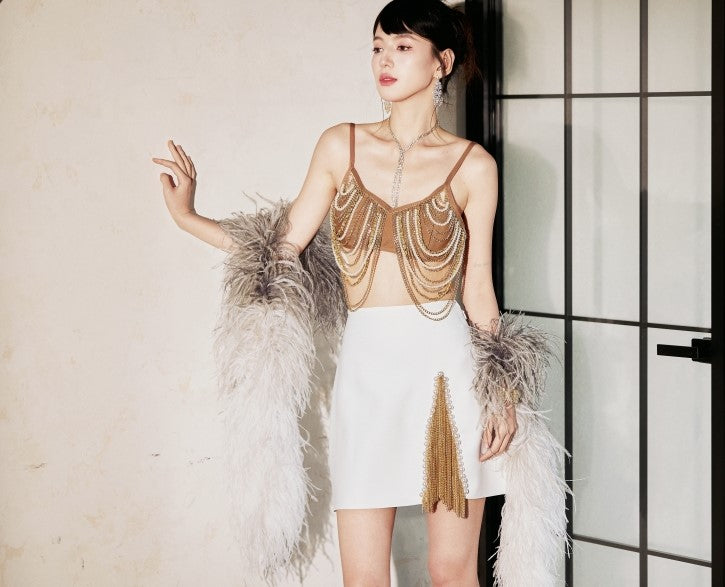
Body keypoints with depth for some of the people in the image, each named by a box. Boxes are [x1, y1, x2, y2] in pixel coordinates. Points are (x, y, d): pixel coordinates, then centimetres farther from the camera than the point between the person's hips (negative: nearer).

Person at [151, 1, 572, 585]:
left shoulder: (472, 165, -1)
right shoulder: (341, 146, 5)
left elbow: (477, 288, 3)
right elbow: (284, 245, 7)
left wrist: (501, 396, -1)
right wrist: (187, 216, 1)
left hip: (447, 367, -2)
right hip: (366, 368, 2)